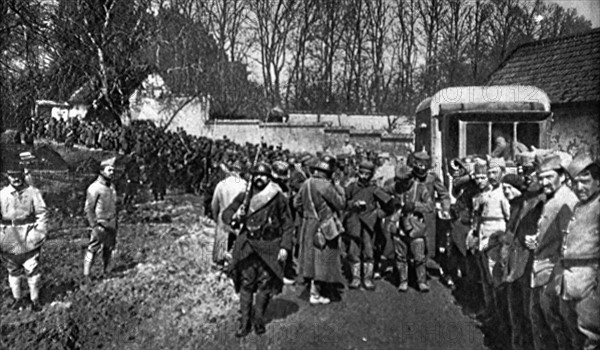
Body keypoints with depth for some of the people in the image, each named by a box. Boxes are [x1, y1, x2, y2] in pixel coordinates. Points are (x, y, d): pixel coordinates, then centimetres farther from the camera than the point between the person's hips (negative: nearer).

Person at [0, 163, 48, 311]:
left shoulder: (33, 192, -4)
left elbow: (42, 214, -4)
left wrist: (39, 234, -11)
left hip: (29, 239, -2)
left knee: (32, 270, 2)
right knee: (13, 271, 13)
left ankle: (35, 299, 16)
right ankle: (17, 298, 29)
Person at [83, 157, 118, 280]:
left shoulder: (112, 186, 8)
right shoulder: (94, 188, -14)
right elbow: (88, 209, -13)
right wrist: (95, 226, -17)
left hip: (111, 224, 7)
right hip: (101, 224, -7)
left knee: (109, 248, 14)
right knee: (93, 249, -4)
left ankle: (106, 271, 27)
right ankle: (86, 275, 1)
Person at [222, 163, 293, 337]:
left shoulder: (278, 198, -1)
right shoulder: (243, 196, 5)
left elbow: (287, 224, 1)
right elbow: (225, 214, 11)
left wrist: (285, 246, -7)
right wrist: (234, 216, -12)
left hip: (269, 247, -1)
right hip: (247, 246, 2)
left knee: (265, 283, 3)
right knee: (245, 283, 2)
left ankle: (258, 319, 21)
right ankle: (245, 321, 12)